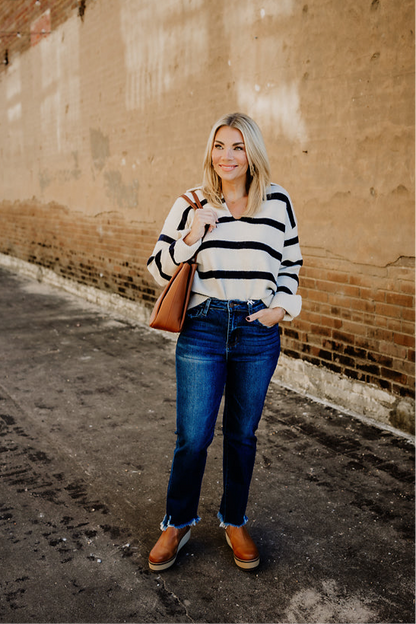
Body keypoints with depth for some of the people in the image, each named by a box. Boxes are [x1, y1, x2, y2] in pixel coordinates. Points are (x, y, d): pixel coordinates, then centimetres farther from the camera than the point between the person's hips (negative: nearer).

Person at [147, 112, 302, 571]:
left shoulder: (277, 201, 5)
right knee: (192, 437, 1)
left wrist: (281, 306, -2)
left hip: (258, 331, 1)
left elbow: (290, 263, 13)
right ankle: (177, 523, 26)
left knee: (242, 434, 12)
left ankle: (234, 521, 33)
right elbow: (158, 269, 2)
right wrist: (191, 237, -14)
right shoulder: (190, 205, 1)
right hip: (202, 329, -1)